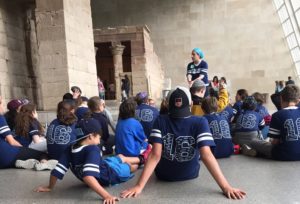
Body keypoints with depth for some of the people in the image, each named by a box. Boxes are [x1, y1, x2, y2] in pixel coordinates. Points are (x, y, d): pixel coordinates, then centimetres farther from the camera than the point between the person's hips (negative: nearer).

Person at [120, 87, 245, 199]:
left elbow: (155, 155, -26)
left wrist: (139, 186, -27)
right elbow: (206, 155, -30)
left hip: (163, 175, 0)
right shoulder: (200, 122, -22)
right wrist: (226, 187, -31)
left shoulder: (160, 121, -20)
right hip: (190, 175, 0)